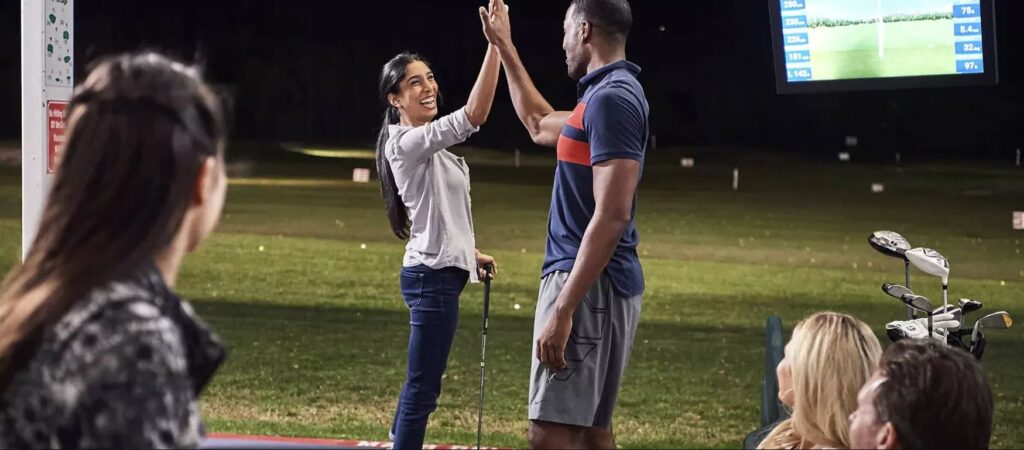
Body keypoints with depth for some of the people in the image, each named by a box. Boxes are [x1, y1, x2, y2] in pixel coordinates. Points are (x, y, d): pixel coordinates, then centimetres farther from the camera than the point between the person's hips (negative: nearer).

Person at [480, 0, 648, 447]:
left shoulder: (612, 98, -15)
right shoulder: (608, 93, 16)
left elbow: (612, 216, -23)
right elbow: (539, 124, 37)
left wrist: (562, 309, -26)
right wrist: (504, 47, 41)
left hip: (588, 285, -11)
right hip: (595, 283, 11)